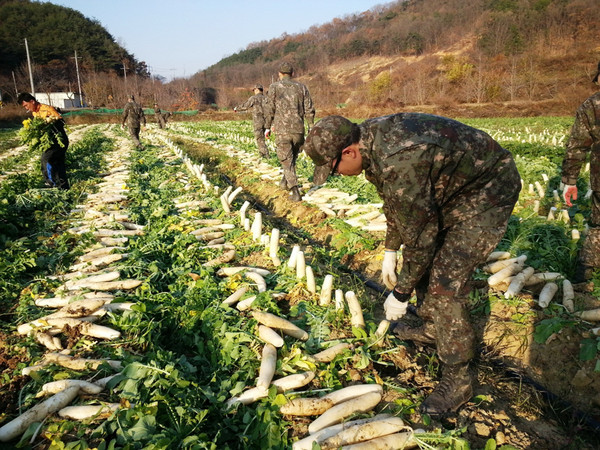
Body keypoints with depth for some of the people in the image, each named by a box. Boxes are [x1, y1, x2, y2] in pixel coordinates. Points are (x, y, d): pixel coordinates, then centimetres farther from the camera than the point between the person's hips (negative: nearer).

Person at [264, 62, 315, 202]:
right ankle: (285, 181, 34)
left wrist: (267, 127, 8)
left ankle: (295, 191, -8)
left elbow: (269, 109, -1)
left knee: (287, 161, 0)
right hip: (298, 129, 3)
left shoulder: (274, 87, 2)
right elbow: (309, 110, 5)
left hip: (282, 129, -3)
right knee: (292, 156, 23)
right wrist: (311, 128, 10)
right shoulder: (301, 87, 9)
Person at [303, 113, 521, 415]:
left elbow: (419, 235, -26)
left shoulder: (399, 162, -36)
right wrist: (390, 251, 13)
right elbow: (394, 201, 10)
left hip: (487, 190, -10)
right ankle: (431, 329, 38)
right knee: (424, 258, 17)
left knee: (445, 281, -13)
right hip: (451, 186, 10)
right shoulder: (370, 138, -5)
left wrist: (401, 293, -14)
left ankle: (457, 379, 3)